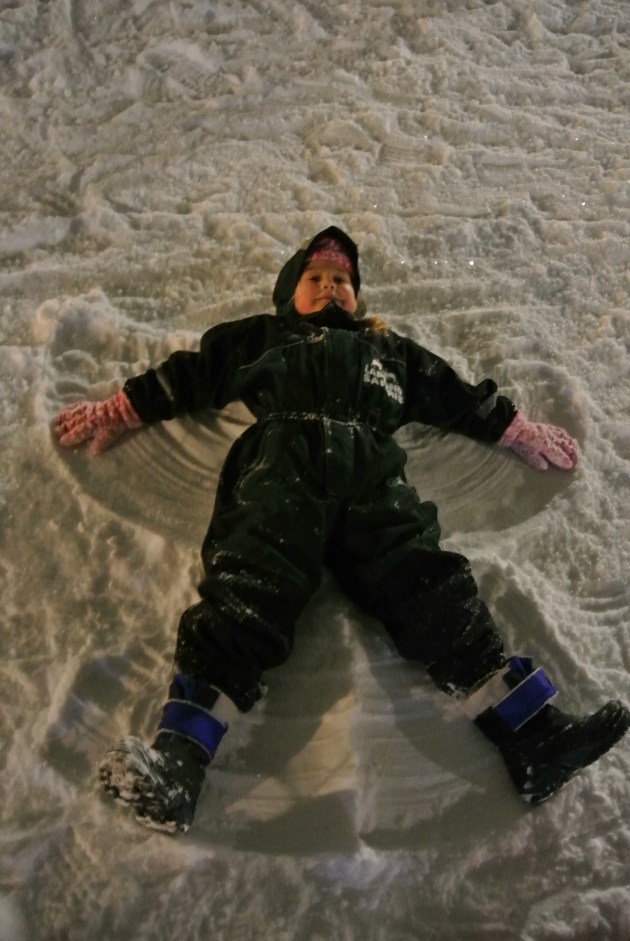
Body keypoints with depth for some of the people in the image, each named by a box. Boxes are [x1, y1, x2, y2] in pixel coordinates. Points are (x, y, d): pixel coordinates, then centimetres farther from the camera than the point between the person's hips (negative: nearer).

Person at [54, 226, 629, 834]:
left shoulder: (389, 349, 42)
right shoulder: (259, 337, 38)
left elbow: (458, 396, 42)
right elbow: (183, 377, 35)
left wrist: (519, 431, 35)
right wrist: (116, 411, 29)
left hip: (371, 470, 2)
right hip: (282, 460, -1)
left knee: (430, 587, -20)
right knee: (249, 587, -26)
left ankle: (533, 737, -30)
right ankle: (178, 759, -40)